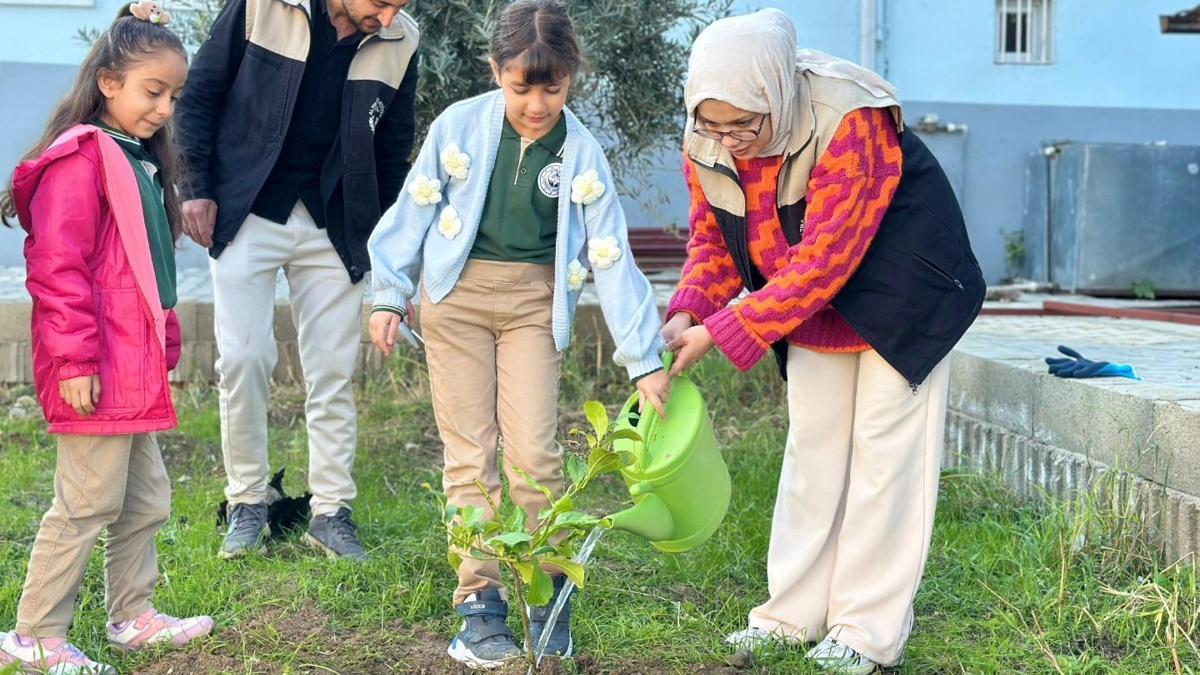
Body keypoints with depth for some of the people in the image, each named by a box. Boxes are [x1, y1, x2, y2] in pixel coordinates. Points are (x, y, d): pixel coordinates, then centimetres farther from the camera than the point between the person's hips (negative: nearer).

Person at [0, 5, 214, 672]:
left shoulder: (144, 161, 16)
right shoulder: (83, 157, -13)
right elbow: (57, 266, -19)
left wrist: (163, 347, 22)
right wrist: (76, 359, -22)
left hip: (136, 372, 10)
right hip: (96, 375, -10)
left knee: (146, 497, 17)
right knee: (89, 504, -4)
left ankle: (134, 615, 30)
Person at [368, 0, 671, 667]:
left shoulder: (581, 154, -7)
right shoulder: (459, 126, -8)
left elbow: (611, 258, -6)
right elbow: (414, 211, 3)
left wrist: (645, 360, -8)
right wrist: (390, 295, 4)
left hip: (534, 300, 0)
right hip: (456, 291, 0)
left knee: (534, 450, -5)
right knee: (470, 451, 0)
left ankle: (546, 595, 13)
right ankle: (480, 600, 7)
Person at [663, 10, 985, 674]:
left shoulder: (849, 123, -36)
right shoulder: (707, 143, -15)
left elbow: (822, 261, -36)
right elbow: (712, 239, -3)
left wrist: (722, 332, -36)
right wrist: (687, 313, -22)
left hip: (899, 289, -6)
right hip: (814, 299, 6)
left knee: (884, 448, -4)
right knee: (811, 445, 8)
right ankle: (792, 615, 15)